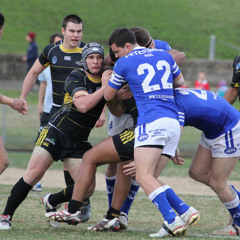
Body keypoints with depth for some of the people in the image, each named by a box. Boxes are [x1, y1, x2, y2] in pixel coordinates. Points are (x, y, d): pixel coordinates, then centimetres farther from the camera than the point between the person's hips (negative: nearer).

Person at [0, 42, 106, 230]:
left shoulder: (106, 80, 3)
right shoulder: (76, 77, -11)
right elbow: (83, 105, -25)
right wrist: (104, 88, -26)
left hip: (79, 143, 4)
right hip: (55, 133, -4)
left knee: (88, 189, -7)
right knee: (33, 175, -17)